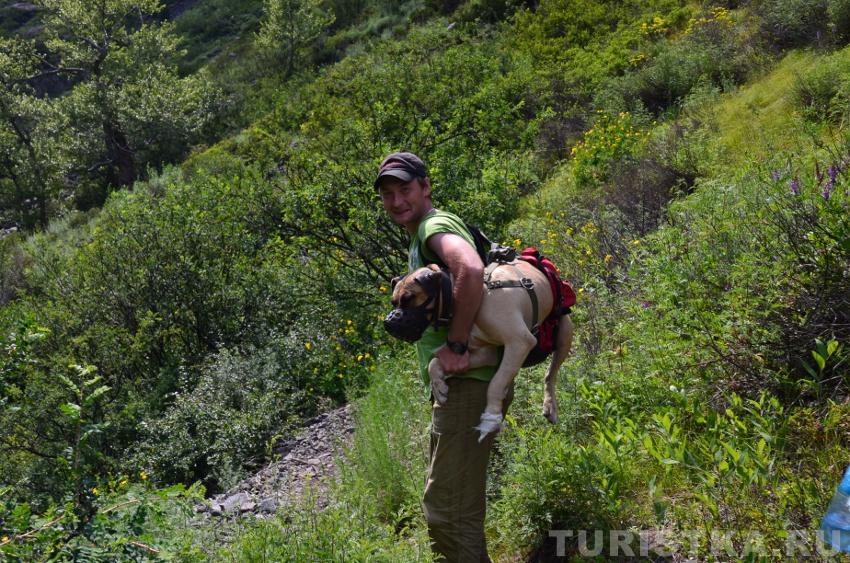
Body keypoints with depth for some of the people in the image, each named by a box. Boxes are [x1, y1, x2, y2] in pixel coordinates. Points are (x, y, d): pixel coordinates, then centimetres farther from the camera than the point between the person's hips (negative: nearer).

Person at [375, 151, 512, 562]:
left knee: (446, 510, -8)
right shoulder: (420, 239, 20)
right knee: (459, 505, 20)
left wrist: (456, 344, -27)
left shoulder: (435, 226, -11)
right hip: (455, 386, 11)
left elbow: (471, 269, -33)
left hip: (468, 385, -11)